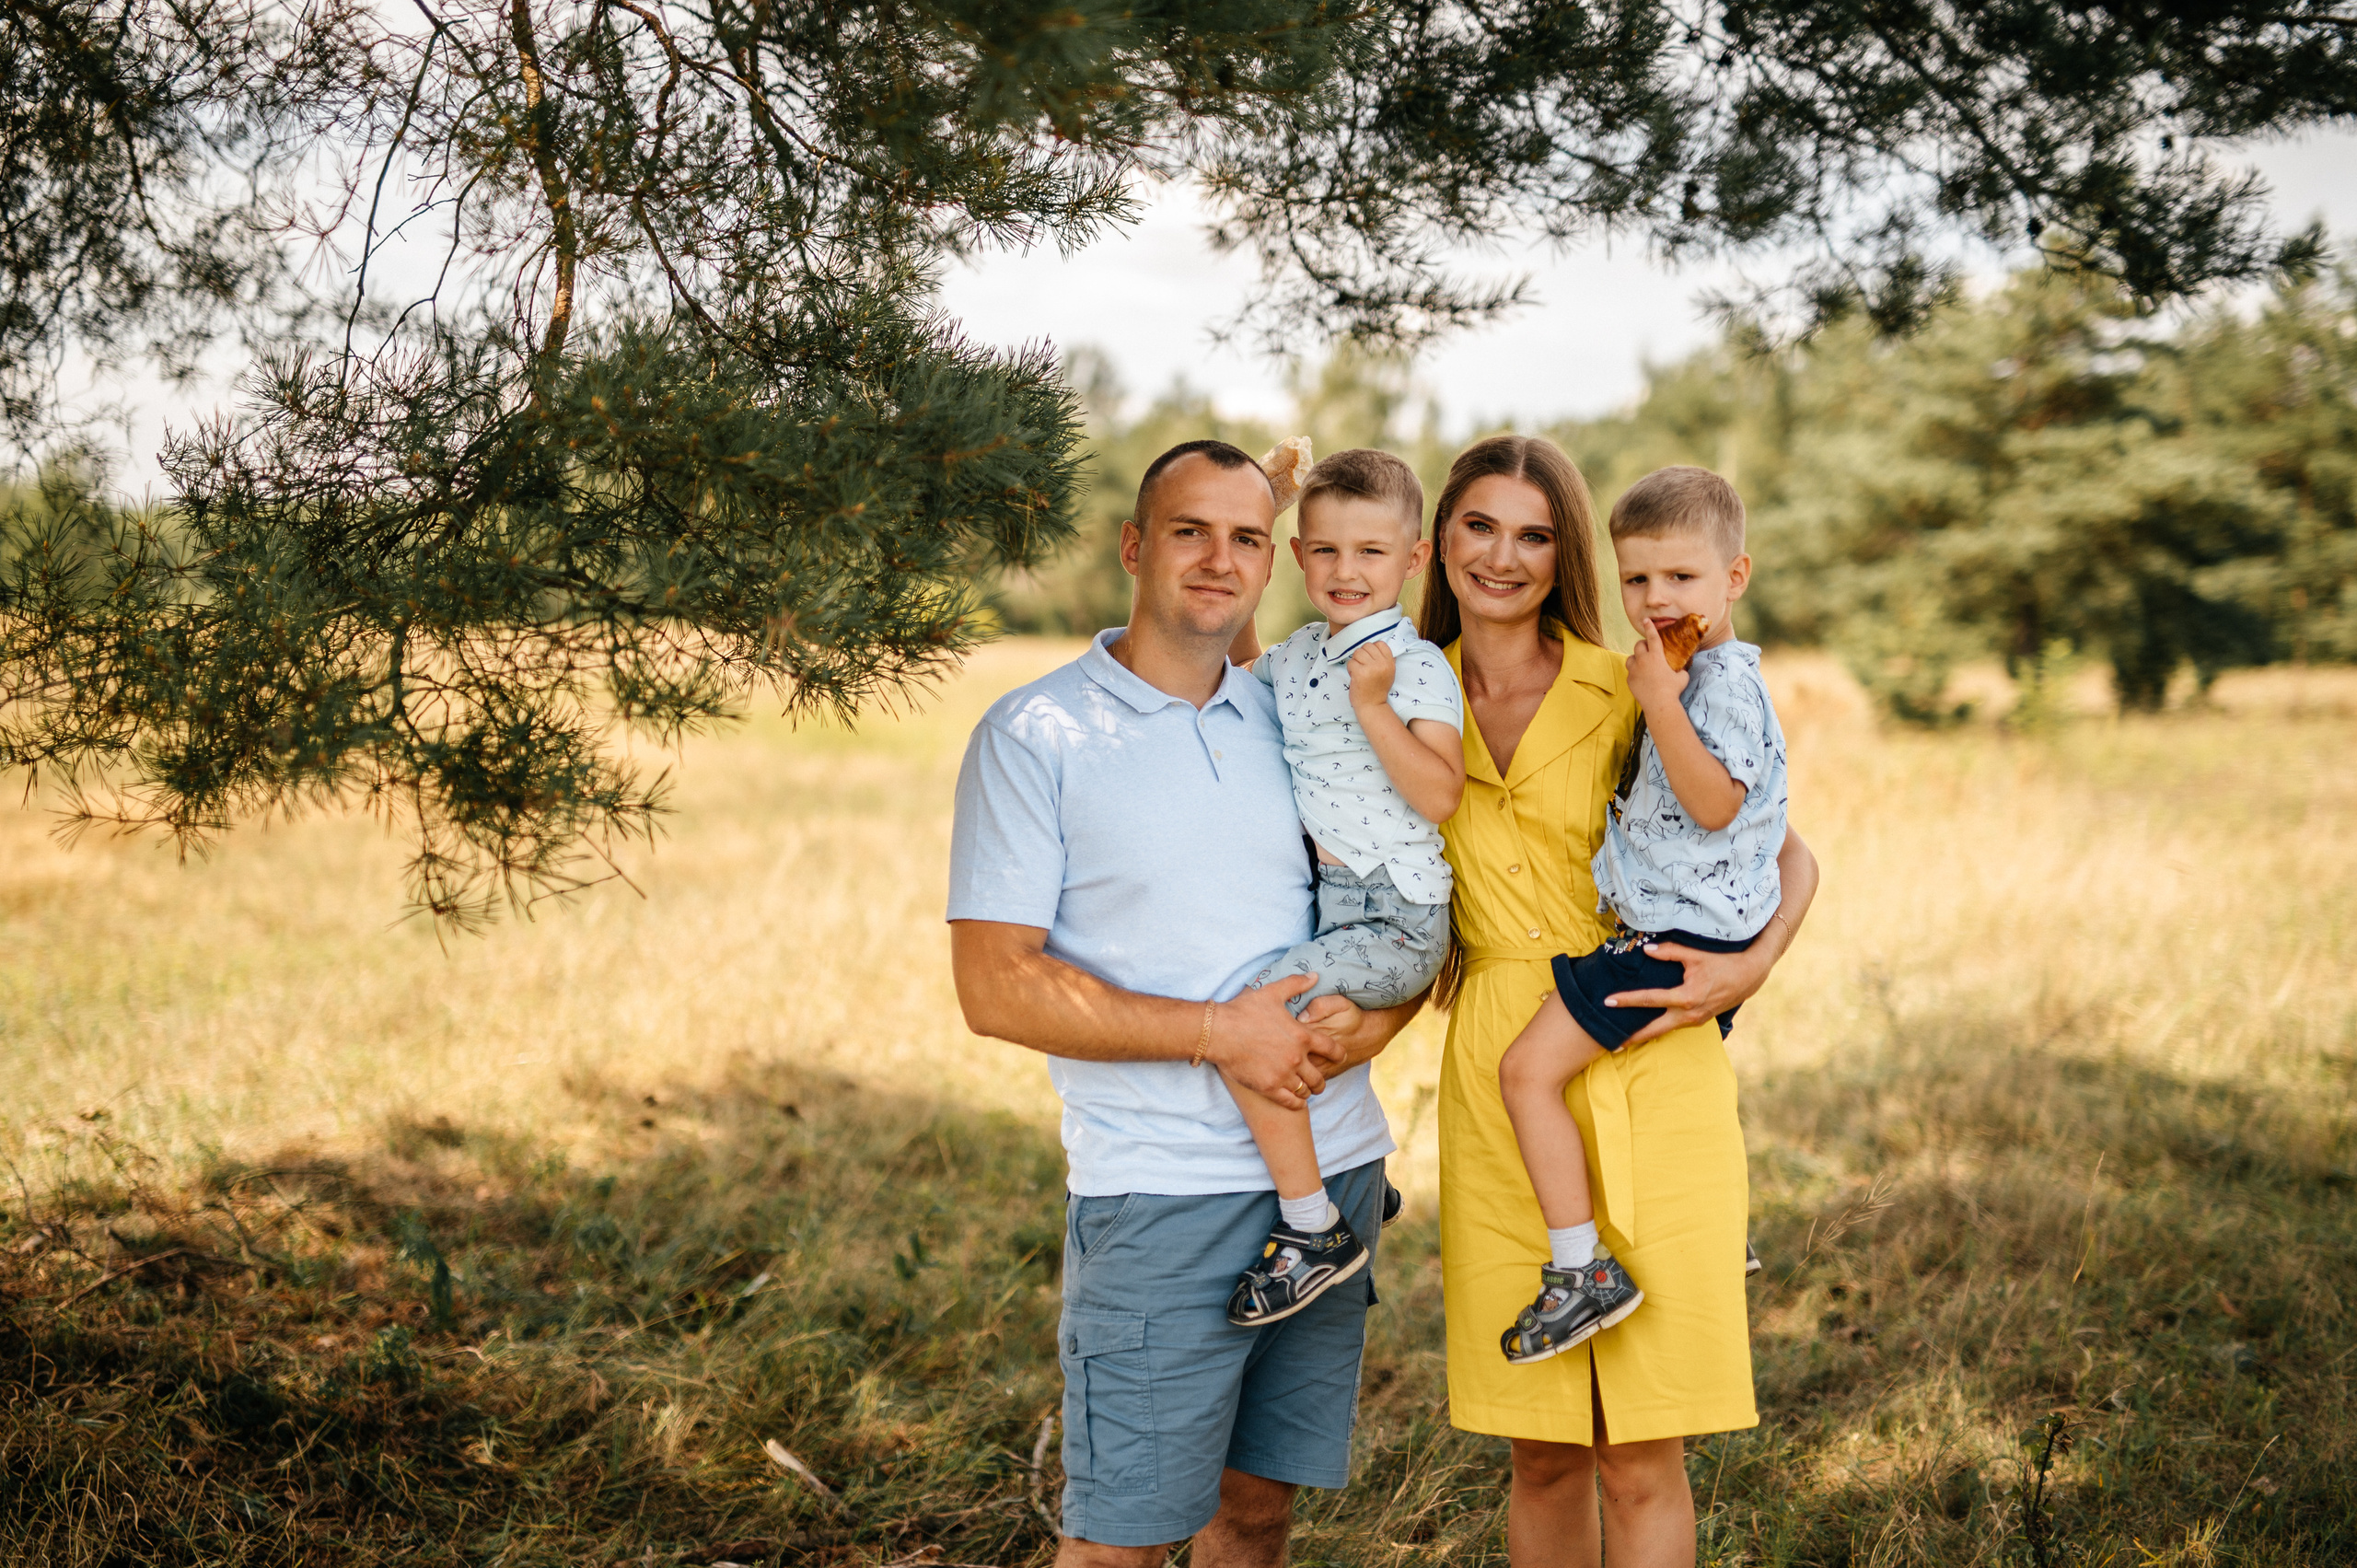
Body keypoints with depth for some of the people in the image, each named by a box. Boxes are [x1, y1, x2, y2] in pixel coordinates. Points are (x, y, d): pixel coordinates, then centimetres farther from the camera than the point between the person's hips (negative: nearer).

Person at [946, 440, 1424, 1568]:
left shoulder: (1296, 721, 11)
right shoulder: (1035, 735, -5)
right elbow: (996, 987, -11)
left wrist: (1375, 1020, -7)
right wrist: (1218, 1032, -17)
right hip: (1161, 1191, -5)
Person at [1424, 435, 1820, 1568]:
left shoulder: (1629, 696, -1)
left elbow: (1789, 853, 3)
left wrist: (1752, 964, -14)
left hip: (1644, 1073, -3)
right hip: (1492, 1081, 3)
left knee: (1641, 1460, -2)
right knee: (1542, 1453, 9)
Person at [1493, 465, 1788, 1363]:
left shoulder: (1726, 679, -16)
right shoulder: (1688, 674, 16)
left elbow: (1714, 804, -27)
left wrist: (1658, 702, -28)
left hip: (1682, 937, -11)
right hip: (1669, 925, 11)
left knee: (1530, 1069, -15)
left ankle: (1582, 1271, -11)